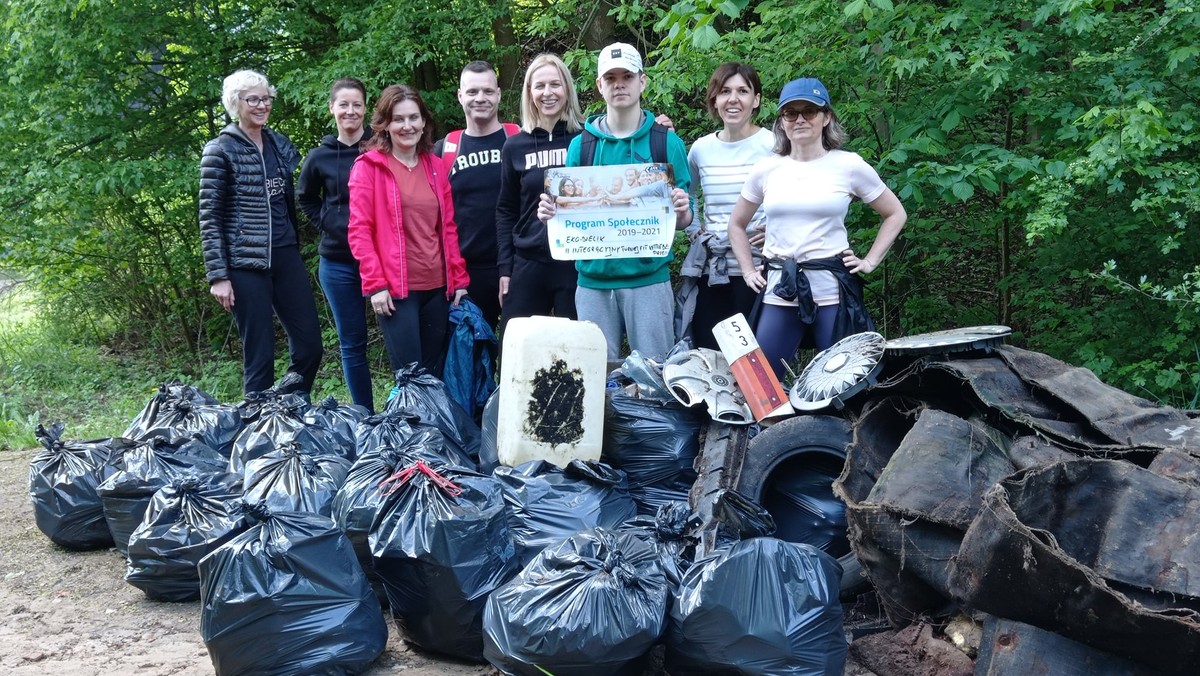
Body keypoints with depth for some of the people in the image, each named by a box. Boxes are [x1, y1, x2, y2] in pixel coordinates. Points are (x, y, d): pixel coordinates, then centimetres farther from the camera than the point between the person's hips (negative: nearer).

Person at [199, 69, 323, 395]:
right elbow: (209, 218, -7)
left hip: (286, 257, 6)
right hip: (246, 262, -6)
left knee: (310, 345, 4)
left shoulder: (280, 144, 11)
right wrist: (217, 276, -12)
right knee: (260, 356, -2)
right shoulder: (220, 150, -5)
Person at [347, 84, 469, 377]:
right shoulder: (369, 166, -2)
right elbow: (359, 230, -7)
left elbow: (448, 226, 14)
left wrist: (459, 278, 9)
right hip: (395, 289, -5)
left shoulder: (435, 165, 12)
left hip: (438, 287, 5)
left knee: (434, 373, 10)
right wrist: (375, 284, -13)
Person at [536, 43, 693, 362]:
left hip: (648, 277, -2)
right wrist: (551, 212, -11)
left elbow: (682, 221, 3)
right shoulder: (580, 145, 7)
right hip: (593, 279, 2)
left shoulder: (667, 143, 2)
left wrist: (682, 212, -19)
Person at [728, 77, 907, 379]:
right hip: (779, 292, 2)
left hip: (834, 291, -2)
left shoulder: (849, 165, 1)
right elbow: (737, 224, 20)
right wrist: (748, 271, 10)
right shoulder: (766, 169, 7)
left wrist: (870, 261, 3)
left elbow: (895, 214, 11)